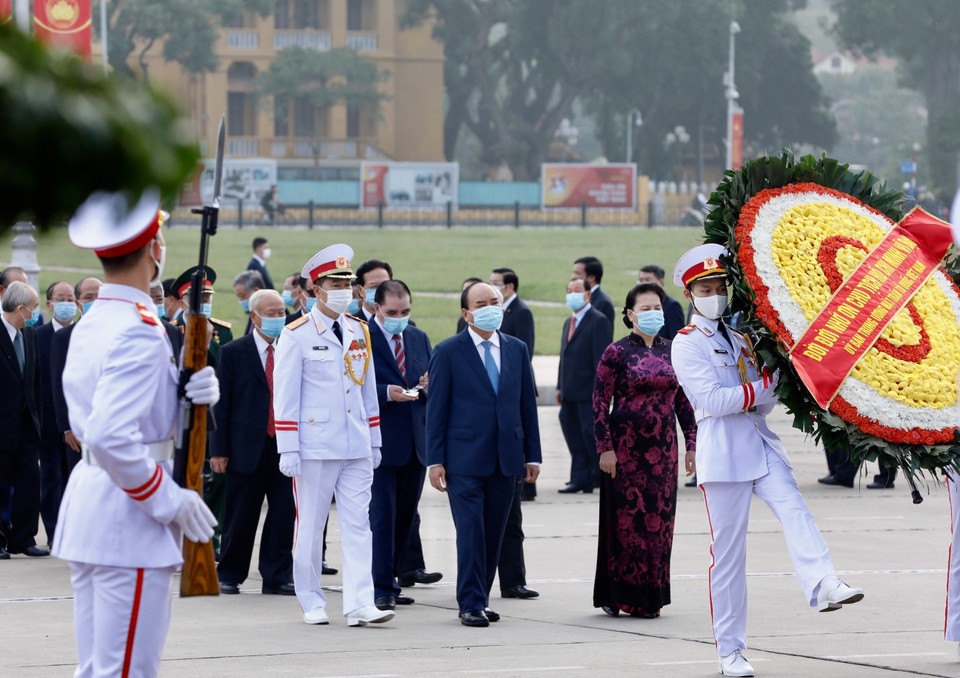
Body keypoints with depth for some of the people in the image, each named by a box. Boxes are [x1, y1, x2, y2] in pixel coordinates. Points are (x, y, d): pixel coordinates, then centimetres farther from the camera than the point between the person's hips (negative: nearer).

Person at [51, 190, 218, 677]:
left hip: (85, 504, 10)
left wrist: (192, 393, -2)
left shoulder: (89, 325, 12)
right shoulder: (139, 332, -18)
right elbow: (110, 438, -27)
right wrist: (170, 503, -18)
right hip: (129, 523, -10)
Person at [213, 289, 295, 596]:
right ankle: (229, 575, 17)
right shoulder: (233, 352, 1)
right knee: (240, 517, 4)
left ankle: (277, 578, 9)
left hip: (285, 446, 2)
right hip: (247, 447, -2)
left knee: (284, 513, 1)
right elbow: (221, 403, 0)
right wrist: (219, 450, -5)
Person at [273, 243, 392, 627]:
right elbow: (285, 395, -6)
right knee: (310, 526, 4)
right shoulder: (297, 335, -5)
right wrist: (288, 449, -10)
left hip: (356, 448, 4)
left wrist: (374, 442, 16)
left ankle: (360, 605, -7)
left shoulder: (359, 332, 11)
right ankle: (312, 603, 15)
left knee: (358, 525, -3)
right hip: (315, 447, -4)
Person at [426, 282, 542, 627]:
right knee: (471, 531, -8)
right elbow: (436, 409, -2)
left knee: (494, 533, 7)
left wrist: (532, 455, 9)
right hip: (464, 460, -4)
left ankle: (480, 598, 16)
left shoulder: (517, 349, 12)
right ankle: (470, 604, -4)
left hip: (506, 458, 4)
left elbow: (527, 404, 14)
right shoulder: (448, 352, 0)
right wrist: (435, 460, -7)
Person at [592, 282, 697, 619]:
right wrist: (605, 448, -12)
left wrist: (691, 443, 7)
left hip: (663, 448, 4)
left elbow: (684, 402, 13)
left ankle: (651, 596, 12)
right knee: (627, 518, -3)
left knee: (659, 519, 4)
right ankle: (621, 595, 5)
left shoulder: (673, 351, 9)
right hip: (626, 448, -4)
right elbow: (600, 402, -6)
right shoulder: (617, 352, -4)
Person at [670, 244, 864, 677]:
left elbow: (766, 402, 15)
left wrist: (772, 374, -4)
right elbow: (712, 400, -12)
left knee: (793, 509, -24)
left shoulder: (741, 341, 20)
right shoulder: (687, 344, 1)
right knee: (728, 552, -2)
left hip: (762, 446, 5)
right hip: (723, 455, -5)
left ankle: (822, 586, -47)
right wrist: (761, 389, -5)